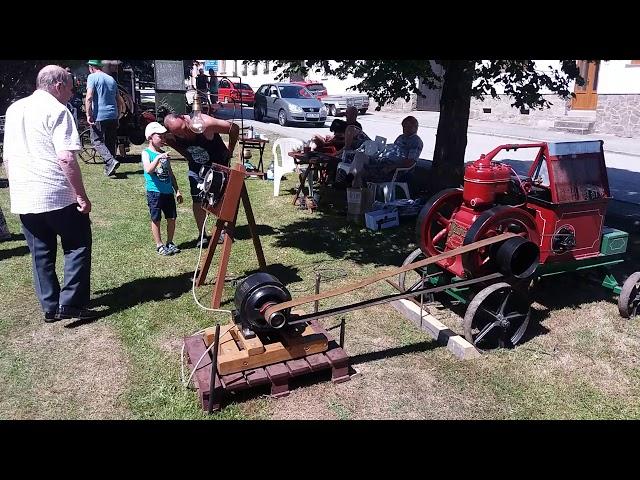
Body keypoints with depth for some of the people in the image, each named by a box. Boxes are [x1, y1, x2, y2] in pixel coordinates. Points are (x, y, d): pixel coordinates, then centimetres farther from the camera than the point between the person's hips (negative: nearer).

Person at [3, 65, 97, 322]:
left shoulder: (14, 109, 14)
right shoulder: (57, 111, -10)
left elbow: (7, 157, 19)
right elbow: (66, 158, -20)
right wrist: (82, 196, -16)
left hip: (23, 199, 7)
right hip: (58, 195, -7)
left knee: (41, 254, 13)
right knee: (78, 246, 6)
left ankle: (50, 307, 20)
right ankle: (70, 303, 2)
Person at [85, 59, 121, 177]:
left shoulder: (92, 77, -3)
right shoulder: (111, 79, 16)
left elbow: (89, 98, -15)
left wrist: (88, 115, -12)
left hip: (99, 116, -6)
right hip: (113, 115, 6)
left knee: (97, 141, 0)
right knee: (111, 142, 12)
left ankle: (111, 161, -21)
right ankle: (109, 169, 14)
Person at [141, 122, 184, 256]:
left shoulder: (164, 154, 12)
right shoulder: (146, 153, -5)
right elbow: (148, 170, -24)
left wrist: (177, 190, 15)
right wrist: (158, 157, -34)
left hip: (168, 192, 6)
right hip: (154, 192, -5)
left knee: (172, 218, 8)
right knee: (156, 219, 4)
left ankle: (170, 243, 23)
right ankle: (159, 245, 14)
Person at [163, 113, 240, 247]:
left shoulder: (204, 124, -34)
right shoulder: (170, 136, -21)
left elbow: (234, 129, -24)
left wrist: (230, 150, -13)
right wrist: (186, 154, -1)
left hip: (218, 164, -3)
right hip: (196, 167, 3)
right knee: (197, 200, -1)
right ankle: (202, 235, 9)